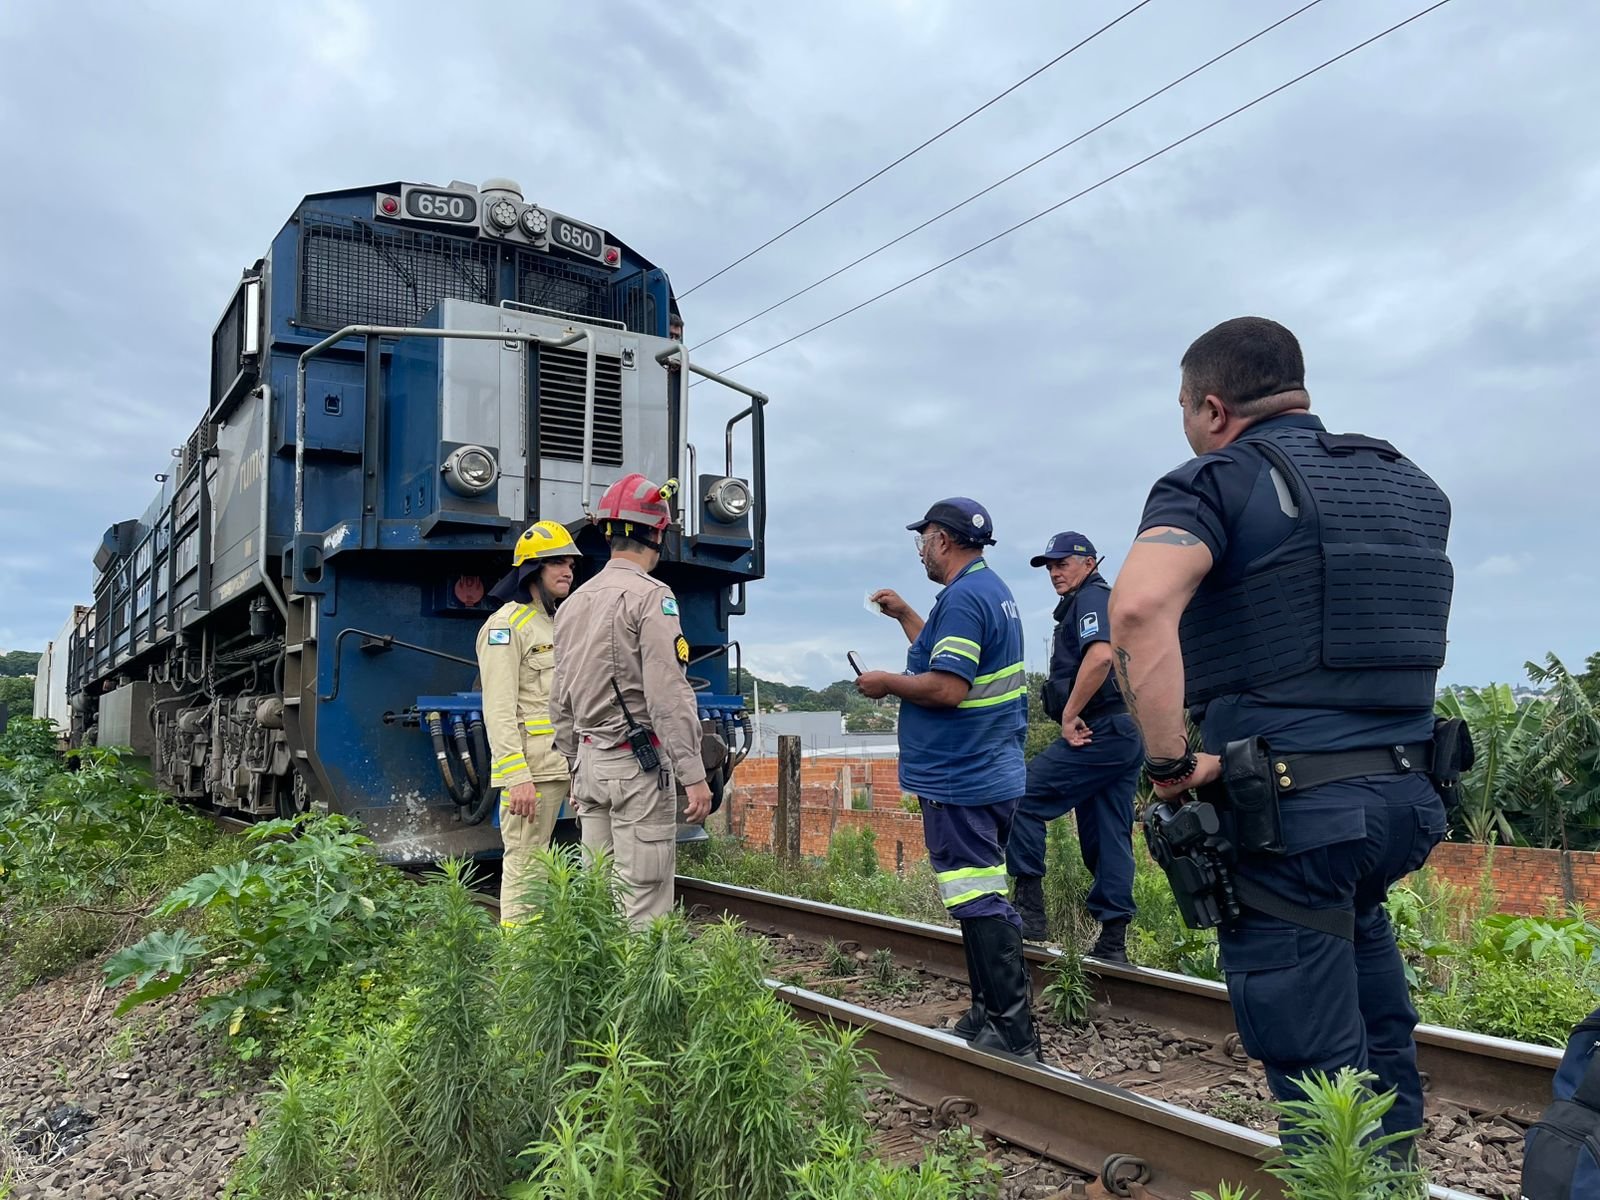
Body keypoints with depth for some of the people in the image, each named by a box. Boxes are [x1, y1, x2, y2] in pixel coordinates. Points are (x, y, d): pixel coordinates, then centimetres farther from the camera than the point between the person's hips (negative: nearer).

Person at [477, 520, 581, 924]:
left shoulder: (558, 626, 19)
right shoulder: (506, 625, -8)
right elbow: (499, 712, -16)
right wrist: (517, 779, -23)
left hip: (563, 768, 8)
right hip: (530, 770, -8)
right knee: (523, 867, -4)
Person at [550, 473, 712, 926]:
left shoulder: (574, 603, 13)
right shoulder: (650, 596, -11)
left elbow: (561, 702, 16)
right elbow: (668, 694, -18)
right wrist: (694, 774, -17)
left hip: (590, 762, 8)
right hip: (638, 765, -8)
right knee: (644, 896, -3)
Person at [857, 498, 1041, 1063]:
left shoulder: (962, 598, -18)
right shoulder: (993, 591, 15)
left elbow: (947, 687, -26)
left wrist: (886, 683, -11)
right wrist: (904, 615, 27)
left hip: (960, 781, -11)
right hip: (993, 775, 11)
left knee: (979, 904, -5)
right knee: (988, 899, 17)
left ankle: (1013, 1034, 1)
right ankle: (990, 1016, 27)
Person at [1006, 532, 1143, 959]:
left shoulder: (1091, 598, -5)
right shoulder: (1107, 599, 26)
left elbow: (1101, 655, -24)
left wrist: (1069, 714, -18)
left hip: (1100, 732, -10)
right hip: (1127, 735, 10)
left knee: (1021, 799, -9)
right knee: (1110, 838, 9)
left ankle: (1030, 914, -9)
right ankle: (1112, 943, 11)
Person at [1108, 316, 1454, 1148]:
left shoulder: (1217, 481, -9)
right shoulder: (1411, 483, 14)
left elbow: (1138, 606, -28)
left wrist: (1169, 763, -20)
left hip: (1288, 813, -7)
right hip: (1405, 799, 7)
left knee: (1320, 1073, 4)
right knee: (1377, 1046, 24)